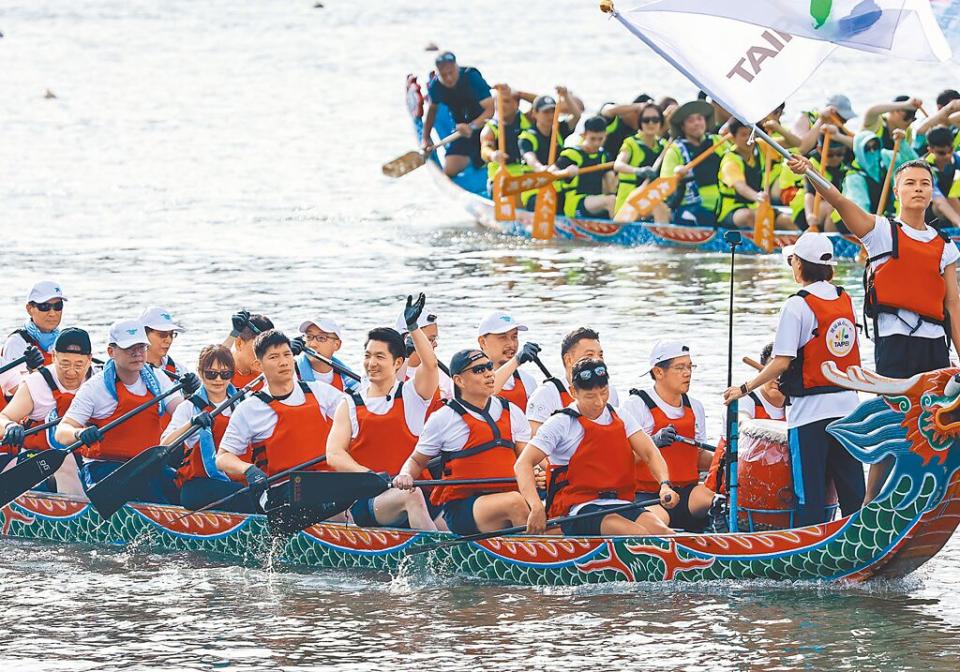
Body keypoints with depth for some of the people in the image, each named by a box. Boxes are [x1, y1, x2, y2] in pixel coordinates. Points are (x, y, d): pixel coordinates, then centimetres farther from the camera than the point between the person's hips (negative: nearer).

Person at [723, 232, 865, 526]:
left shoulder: (796, 305, -13)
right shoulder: (846, 300, 7)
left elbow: (782, 362, -15)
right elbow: (852, 353, 12)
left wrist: (745, 389, -5)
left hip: (811, 409, -6)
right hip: (848, 405, 6)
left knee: (809, 492, -1)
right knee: (852, 490, 10)